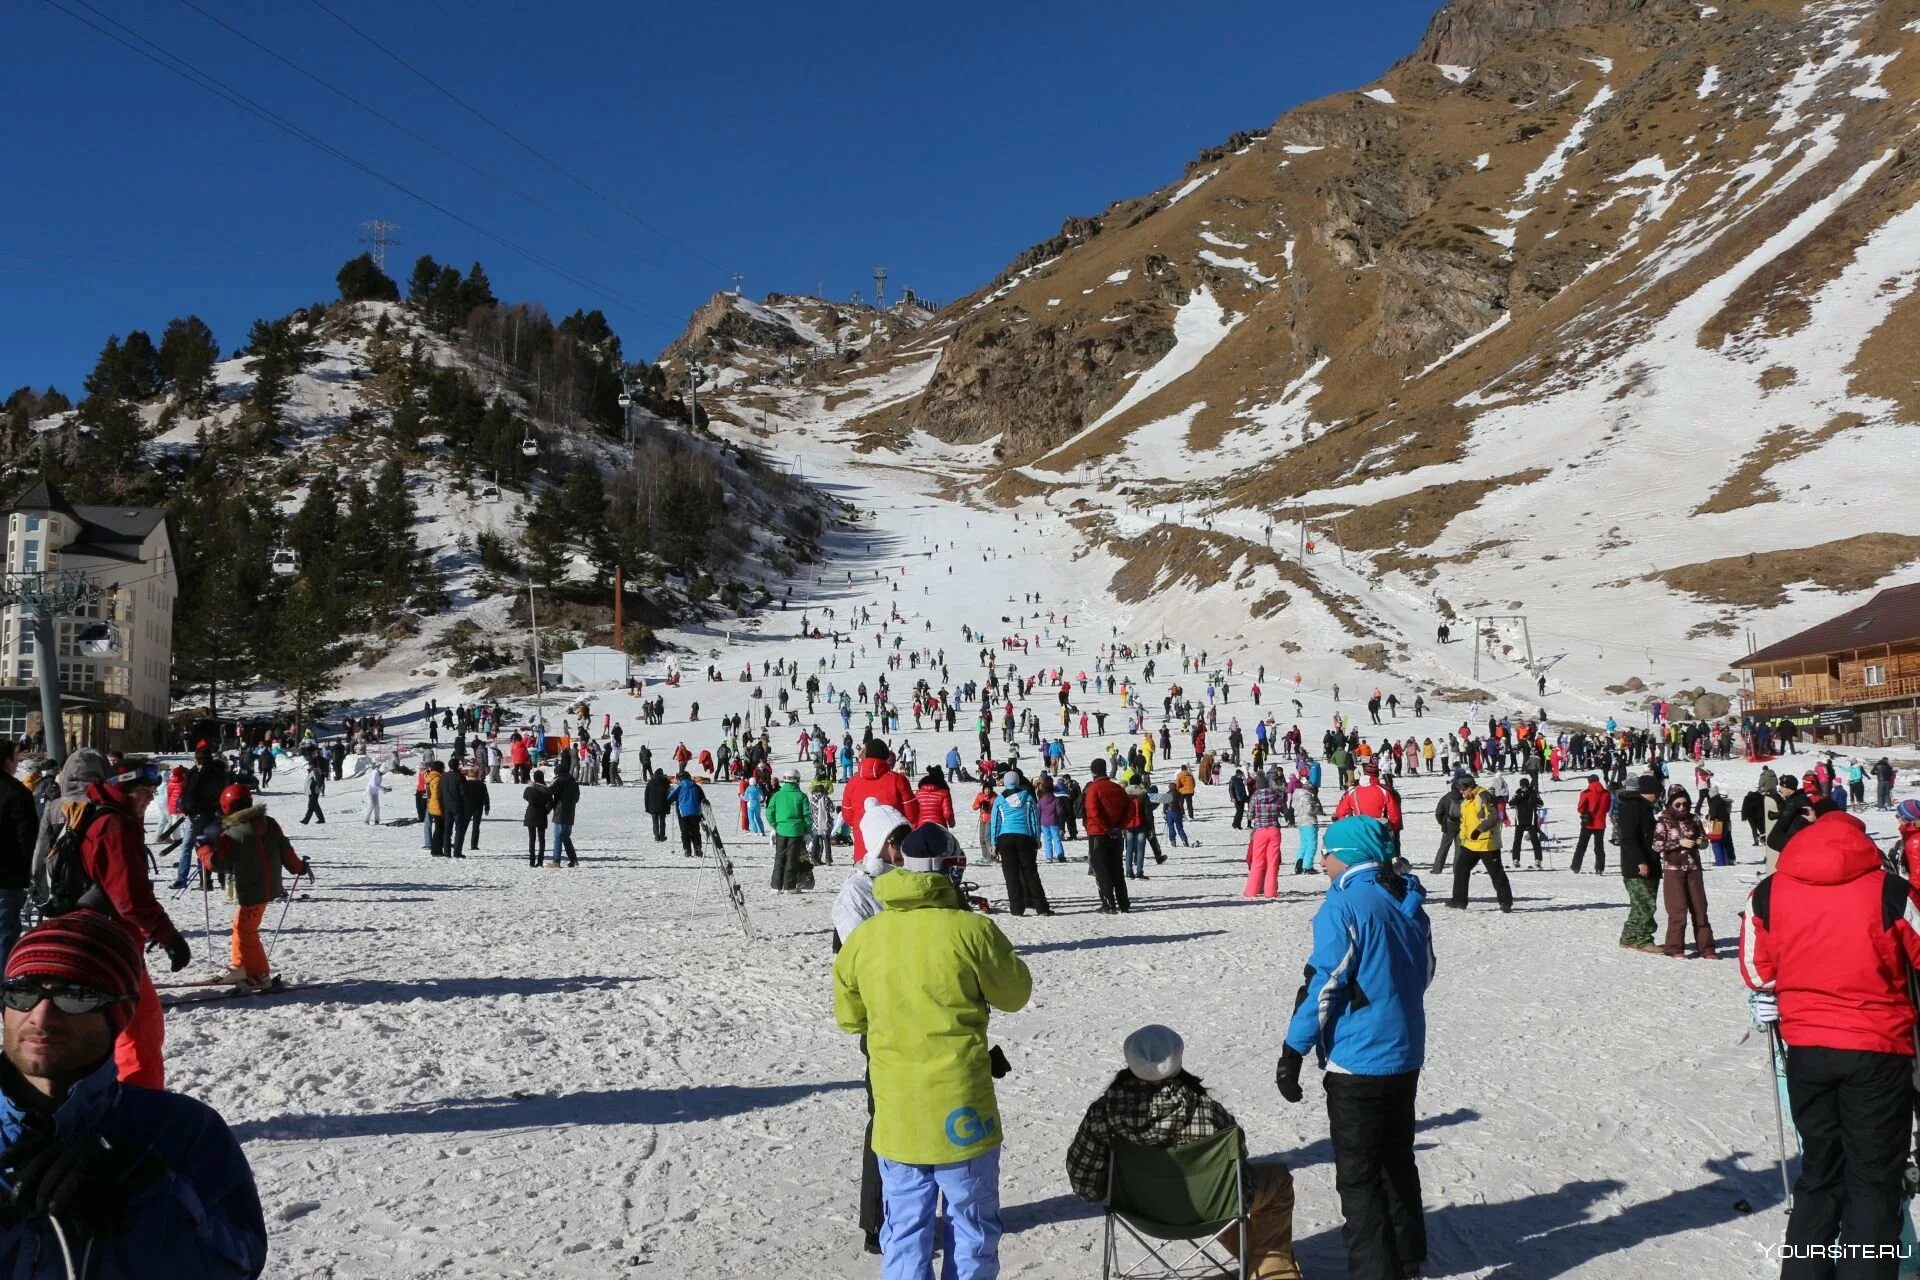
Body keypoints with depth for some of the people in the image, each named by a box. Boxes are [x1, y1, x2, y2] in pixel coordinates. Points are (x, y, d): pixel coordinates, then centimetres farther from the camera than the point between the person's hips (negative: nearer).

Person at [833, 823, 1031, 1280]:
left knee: (904, 1229, 14)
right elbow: (1015, 994, 0)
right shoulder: (972, 930, -14)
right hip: (960, 1109, -3)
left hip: (895, 1113, 3)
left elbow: (849, 1018, 9)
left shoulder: (863, 938, -2)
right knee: (972, 1225, 12)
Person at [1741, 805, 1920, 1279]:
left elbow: (1757, 968, 6)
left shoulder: (1767, 893, -3)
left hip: (1805, 1049, 3)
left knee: (1820, 1172, 17)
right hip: (1878, 1049, -3)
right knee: (1874, 1178, 8)